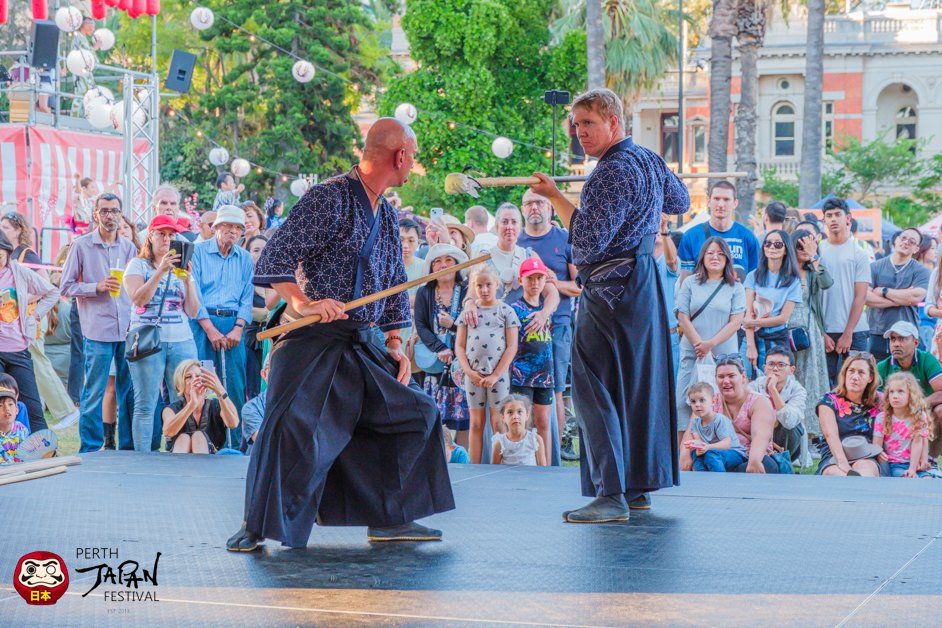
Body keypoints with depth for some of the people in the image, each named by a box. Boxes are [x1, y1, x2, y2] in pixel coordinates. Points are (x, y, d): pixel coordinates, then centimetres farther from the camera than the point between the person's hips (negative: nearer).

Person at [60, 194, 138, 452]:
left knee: (130, 391, 5)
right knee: (94, 392, -3)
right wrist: (97, 287, -13)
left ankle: (129, 448, 13)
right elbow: (66, 287, 1)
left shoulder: (129, 247, 13)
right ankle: (91, 449, 6)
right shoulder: (81, 245, 2)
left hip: (128, 328, 4)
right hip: (97, 330, -4)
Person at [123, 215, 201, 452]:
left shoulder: (182, 267, 16)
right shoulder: (138, 265, 8)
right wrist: (161, 271, -17)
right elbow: (138, 299, -11)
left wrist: (187, 279, -5)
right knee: (146, 405, -5)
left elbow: (193, 312, 8)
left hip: (181, 341, 3)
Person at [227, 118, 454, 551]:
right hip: (310, 339, -8)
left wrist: (395, 344, 13)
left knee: (411, 411, 8)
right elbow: (274, 259, -17)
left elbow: (396, 286, 22)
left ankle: (388, 518, 15)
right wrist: (303, 303, -31)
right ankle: (257, 526, -4)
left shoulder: (387, 216, 15)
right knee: (294, 426, -18)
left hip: (359, 345, 8)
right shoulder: (329, 198, -11)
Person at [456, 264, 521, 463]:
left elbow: (512, 347, -3)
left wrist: (496, 375, -10)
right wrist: (469, 372, -6)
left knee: (498, 424, -1)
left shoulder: (506, 311, 2)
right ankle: (474, 468, 10)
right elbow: (459, 346, 8)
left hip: (498, 374, -2)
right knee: (476, 423, 6)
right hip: (473, 374, 2)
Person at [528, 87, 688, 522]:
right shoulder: (650, 161, 12)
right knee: (638, 383, 14)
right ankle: (639, 485, 20)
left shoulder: (613, 172, -18)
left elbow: (589, 241, -23)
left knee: (593, 388, -9)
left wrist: (556, 197, -16)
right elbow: (680, 203, 30)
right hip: (645, 281, 10)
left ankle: (610, 494, -15)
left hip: (611, 287, -10)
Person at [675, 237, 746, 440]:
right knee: (685, 402, -4)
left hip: (724, 354, -1)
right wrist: (699, 345, -8)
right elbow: (683, 317, 2)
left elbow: (736, 321, -1)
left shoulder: (735, 287, 7)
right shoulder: (690, 283, 9)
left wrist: (711, 344, -12)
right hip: (692, 353, 1)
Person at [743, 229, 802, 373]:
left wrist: (754, 323, -9)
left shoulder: (792, 281, 3)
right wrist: (751, 346, -10)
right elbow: (749, 313, -2)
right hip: (754, 337, 1)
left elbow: (783, 318, -2)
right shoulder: (753, 276, 6)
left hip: (778, 340, -1)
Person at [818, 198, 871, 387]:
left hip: (855, 332, -1)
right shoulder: (817, 252, 7)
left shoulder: (859, 254, 4)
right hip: (824, 332, 1)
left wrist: (848, 334, -9)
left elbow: (860, 297, -1)